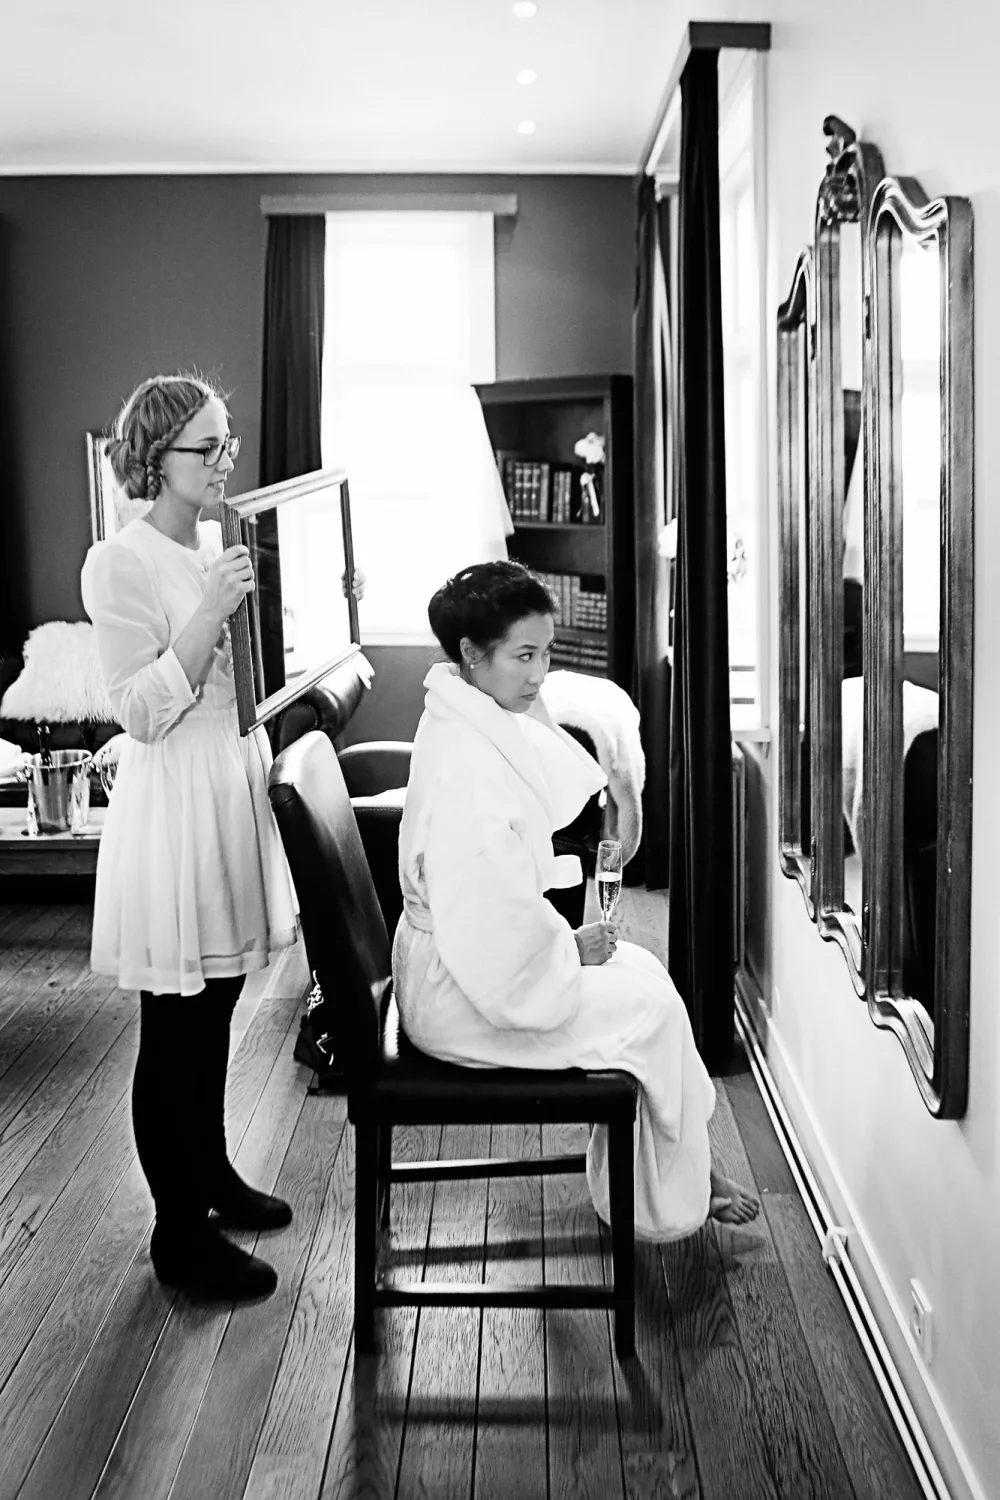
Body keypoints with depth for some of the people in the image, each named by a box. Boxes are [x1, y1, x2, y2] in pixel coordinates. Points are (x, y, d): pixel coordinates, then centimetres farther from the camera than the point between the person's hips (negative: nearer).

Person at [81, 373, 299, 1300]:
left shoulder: (221, 547, 11)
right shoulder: (120, 564, -14)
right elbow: (140, 711, -20)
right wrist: (210, 614, -26)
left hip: (235, 782, 8)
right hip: (170, 806, -8)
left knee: (214, 1011, 19)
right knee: (174, 1031, 1)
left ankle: (211, 1174, 36)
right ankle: (179, 1234, 14)